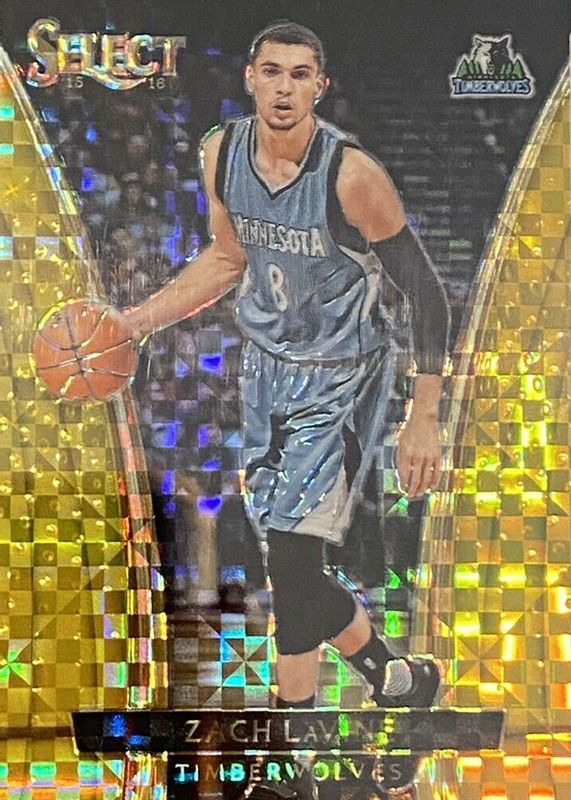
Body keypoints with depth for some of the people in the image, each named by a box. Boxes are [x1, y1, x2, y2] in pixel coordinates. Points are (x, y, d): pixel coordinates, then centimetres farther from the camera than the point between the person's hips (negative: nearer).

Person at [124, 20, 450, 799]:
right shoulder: (220, 152, -4)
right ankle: (393, 676, 38)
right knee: (288, 555, 12)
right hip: (265, 363, 7)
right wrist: (137, 319, 6)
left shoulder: (351, 173, -22)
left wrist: (424, 419, -18)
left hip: (340, 377, -6)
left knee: (290, 555, -9)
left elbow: (425, 291, -16)